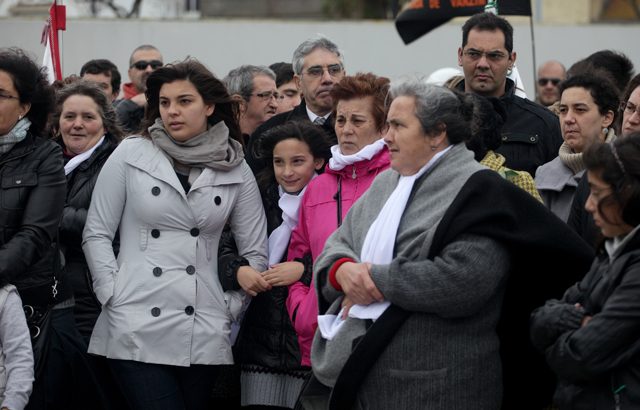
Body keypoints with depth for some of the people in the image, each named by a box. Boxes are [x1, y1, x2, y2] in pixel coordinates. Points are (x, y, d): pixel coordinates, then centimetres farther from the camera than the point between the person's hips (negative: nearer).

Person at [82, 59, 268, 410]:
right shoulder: (130, 155, 3)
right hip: (137, 329, -2)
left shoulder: (236, 171, 7)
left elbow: (255, 254, 12)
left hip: (203, 337, 2)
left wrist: (229, 308, 4)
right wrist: (115, 296, -4)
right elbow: (96, 234, 4)